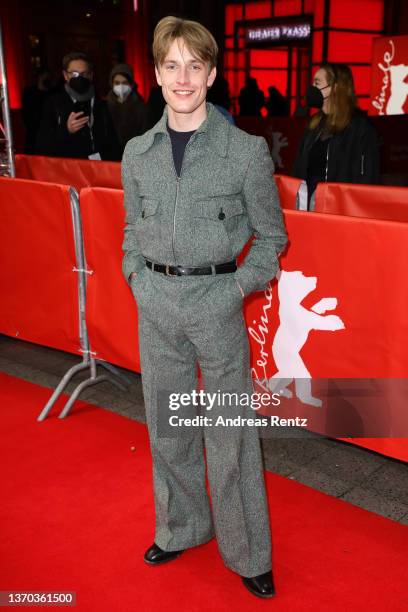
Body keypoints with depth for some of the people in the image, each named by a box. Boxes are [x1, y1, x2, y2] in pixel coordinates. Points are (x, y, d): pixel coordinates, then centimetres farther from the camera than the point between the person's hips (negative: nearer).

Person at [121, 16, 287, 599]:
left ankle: (248, 555, 24)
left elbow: (271, 234, 1)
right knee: (166, 425, 16)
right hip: (156, 304, 4)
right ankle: (181, 529, 39)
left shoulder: (247, 149, -5)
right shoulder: (137, 152, 6)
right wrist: (138, 277, 3)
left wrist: (238, 288, -9)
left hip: (217, 303, -4)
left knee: (230, 433, 4)